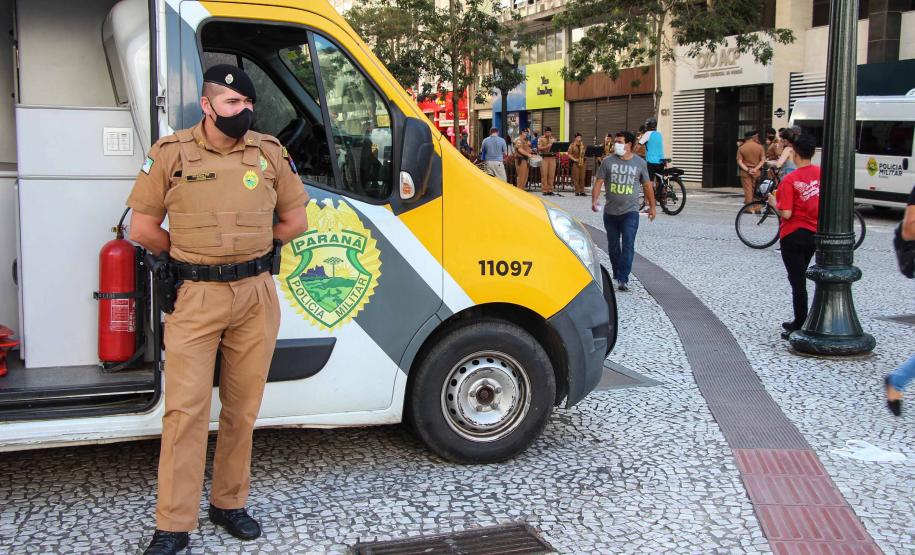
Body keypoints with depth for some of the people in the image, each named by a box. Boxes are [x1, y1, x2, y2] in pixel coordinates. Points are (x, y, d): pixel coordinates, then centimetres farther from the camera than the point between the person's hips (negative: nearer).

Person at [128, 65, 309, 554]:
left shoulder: (269, 152, 5)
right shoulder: (171, 153, -1)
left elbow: (295, 219, 12)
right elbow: (143, 228, 2)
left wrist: (248, 252, 8)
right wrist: (193, 257, 5)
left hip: (257, 295, 3)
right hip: (194, 298, -2)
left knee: (242, 408, 10)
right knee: (186, 409, -3)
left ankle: (229, 503, 25)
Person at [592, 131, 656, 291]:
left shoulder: (640, 163, 0)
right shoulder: (608, 161, 0)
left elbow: (647, 186, 9)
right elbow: (599, 182, -3)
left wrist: (652, 206, 12)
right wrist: (595, 199, -19)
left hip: (630, 212, -2)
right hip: (610, 212, 2)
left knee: (628, 245, -13)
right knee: (613, 246, 13)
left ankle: (623, 279, -14)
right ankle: (616, 274, 32)